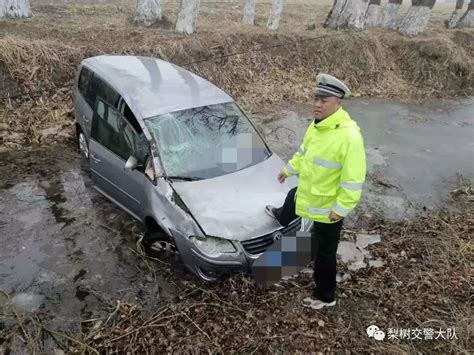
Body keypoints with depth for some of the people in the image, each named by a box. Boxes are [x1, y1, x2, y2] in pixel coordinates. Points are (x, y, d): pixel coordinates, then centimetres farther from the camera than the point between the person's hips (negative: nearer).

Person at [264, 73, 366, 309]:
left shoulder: (349, 135, -32)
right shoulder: (317, 125, -4)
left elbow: (353, 180, -28)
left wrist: (341, 209, -25)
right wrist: (289, 169, 25)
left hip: (328, 205, -9)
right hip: (308, 191, 9)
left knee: (325, 253, 8)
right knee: (291, 199, 39)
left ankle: (325, 296, 29)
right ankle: (280, 215, 77)